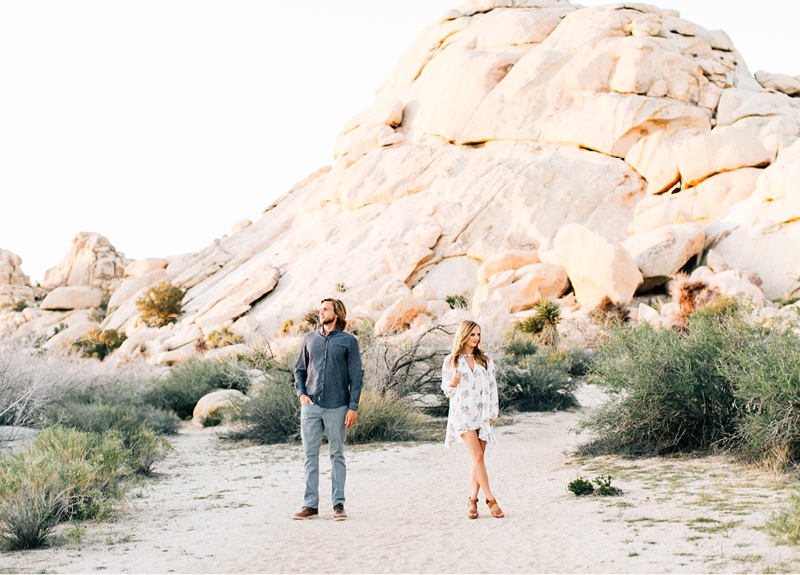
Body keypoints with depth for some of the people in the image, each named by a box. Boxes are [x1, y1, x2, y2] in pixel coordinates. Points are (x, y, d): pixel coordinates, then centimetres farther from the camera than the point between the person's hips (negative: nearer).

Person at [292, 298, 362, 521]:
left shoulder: (348, 341, 3)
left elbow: (355, 376, 1)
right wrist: (301, 393, 3)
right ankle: (310, 505, 7)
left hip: (337, 407, -3)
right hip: (311, 405, 3)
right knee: (310, 455, 2)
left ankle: (338, 504, 9)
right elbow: (299, 369, 19)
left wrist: (353, 407, -7)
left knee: (337, 455, 3)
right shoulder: (310, 339, 13)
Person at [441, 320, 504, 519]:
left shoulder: (485, 360, 10)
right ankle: (490, 499, -9)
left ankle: (473, 500, 11)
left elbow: (492, 387, 10)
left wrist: (492, 413, 3)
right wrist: (454, 382, -16)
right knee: (477, 455, -13)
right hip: (462, 413, -3)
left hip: (482, 413, 3)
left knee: (478, 457, 2)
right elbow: (447, 390, 6)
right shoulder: (451, 361, 3)